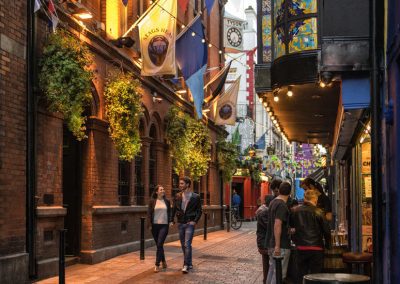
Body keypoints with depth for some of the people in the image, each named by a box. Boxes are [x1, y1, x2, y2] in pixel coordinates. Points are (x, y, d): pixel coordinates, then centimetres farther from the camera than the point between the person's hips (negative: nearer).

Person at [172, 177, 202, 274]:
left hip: (190, 223, -5)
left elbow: (199, 211, 1)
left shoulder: (195, 197, -4)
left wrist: (195, 221, -10)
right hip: (180, 223, 5)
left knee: (187, 244, -14)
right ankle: (189, 263, 24)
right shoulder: (178, 196, 6)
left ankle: (186, 265, -14)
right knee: (183, 245, 11)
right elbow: (174, 209, 10)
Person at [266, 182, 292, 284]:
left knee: (272, 270, 14)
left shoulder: (273, 202, 12)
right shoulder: (282, 205, -16)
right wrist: (277, 246, -25)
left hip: (271, 244, 9)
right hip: (281, 246, -9)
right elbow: (277, 225, -24)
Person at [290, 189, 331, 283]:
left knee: (301, 275, 12)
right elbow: (326, 230, -6)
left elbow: (291, 226, 11)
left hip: (301, 248, 3)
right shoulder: (318, 212, -10)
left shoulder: (295, 211, 0)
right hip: (316, 248, -3)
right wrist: (328, 244, 8)